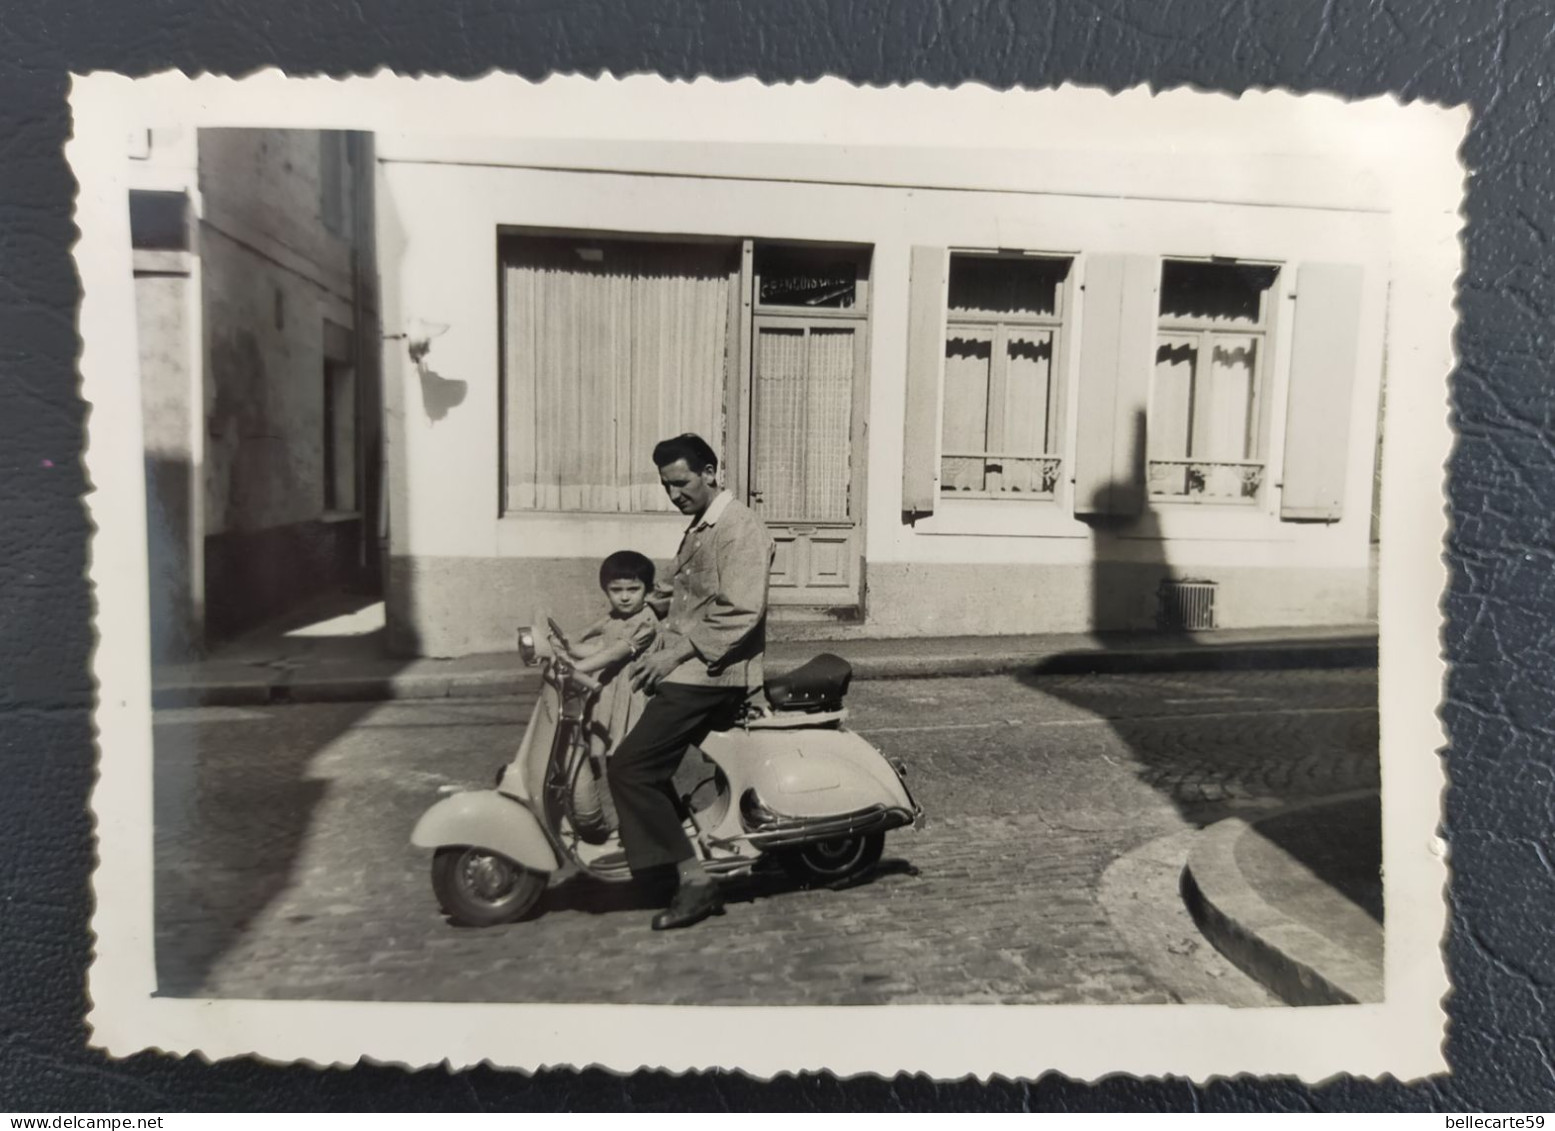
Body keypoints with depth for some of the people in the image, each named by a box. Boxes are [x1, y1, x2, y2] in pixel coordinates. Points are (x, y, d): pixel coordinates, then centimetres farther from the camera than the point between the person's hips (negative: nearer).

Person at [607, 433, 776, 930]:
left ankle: (694, 880, -10)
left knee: (630, 768, -14)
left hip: (710, 674, -11)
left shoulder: (740, 530, -12)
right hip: (685, 669, 11)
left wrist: (678, 652, -21)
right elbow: (677, 592, 24)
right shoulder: (699, 527, 20)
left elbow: (741, 612, -21)